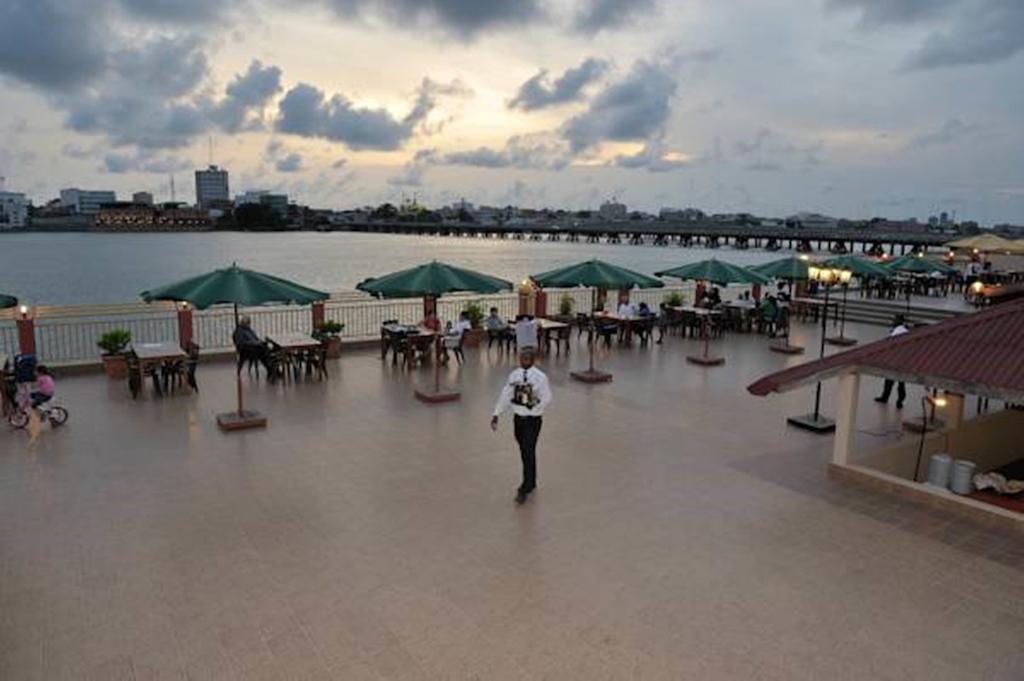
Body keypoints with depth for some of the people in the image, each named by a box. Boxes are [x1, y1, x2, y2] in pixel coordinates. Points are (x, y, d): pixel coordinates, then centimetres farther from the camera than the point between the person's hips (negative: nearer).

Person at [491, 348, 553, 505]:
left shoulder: (540, 377, -12)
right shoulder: (514, 375, 1)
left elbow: (546, 399, -8)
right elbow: (505, 396, 0)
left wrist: (533, 409, -17)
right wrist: (496, 414, -7)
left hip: (533, 420, -5)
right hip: (518, 418, 5)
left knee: (529, 452, -7)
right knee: (524, 452, 16)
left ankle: (525, 489, 1)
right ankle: (531, 483, 34)